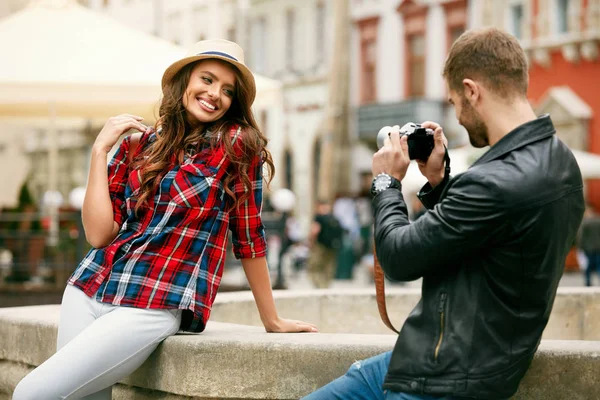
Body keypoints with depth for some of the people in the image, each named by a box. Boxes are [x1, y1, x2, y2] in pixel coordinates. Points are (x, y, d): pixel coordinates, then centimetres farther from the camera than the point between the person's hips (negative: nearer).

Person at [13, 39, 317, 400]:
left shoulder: (238, 144, -3)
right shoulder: (138, 144, 8)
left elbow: (249, 236, 1)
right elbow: (99, 233, 1)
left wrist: (273, 322, 4)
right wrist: (100, 150, -1)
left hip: (160, 305, -5)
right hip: (90, 288, 5)